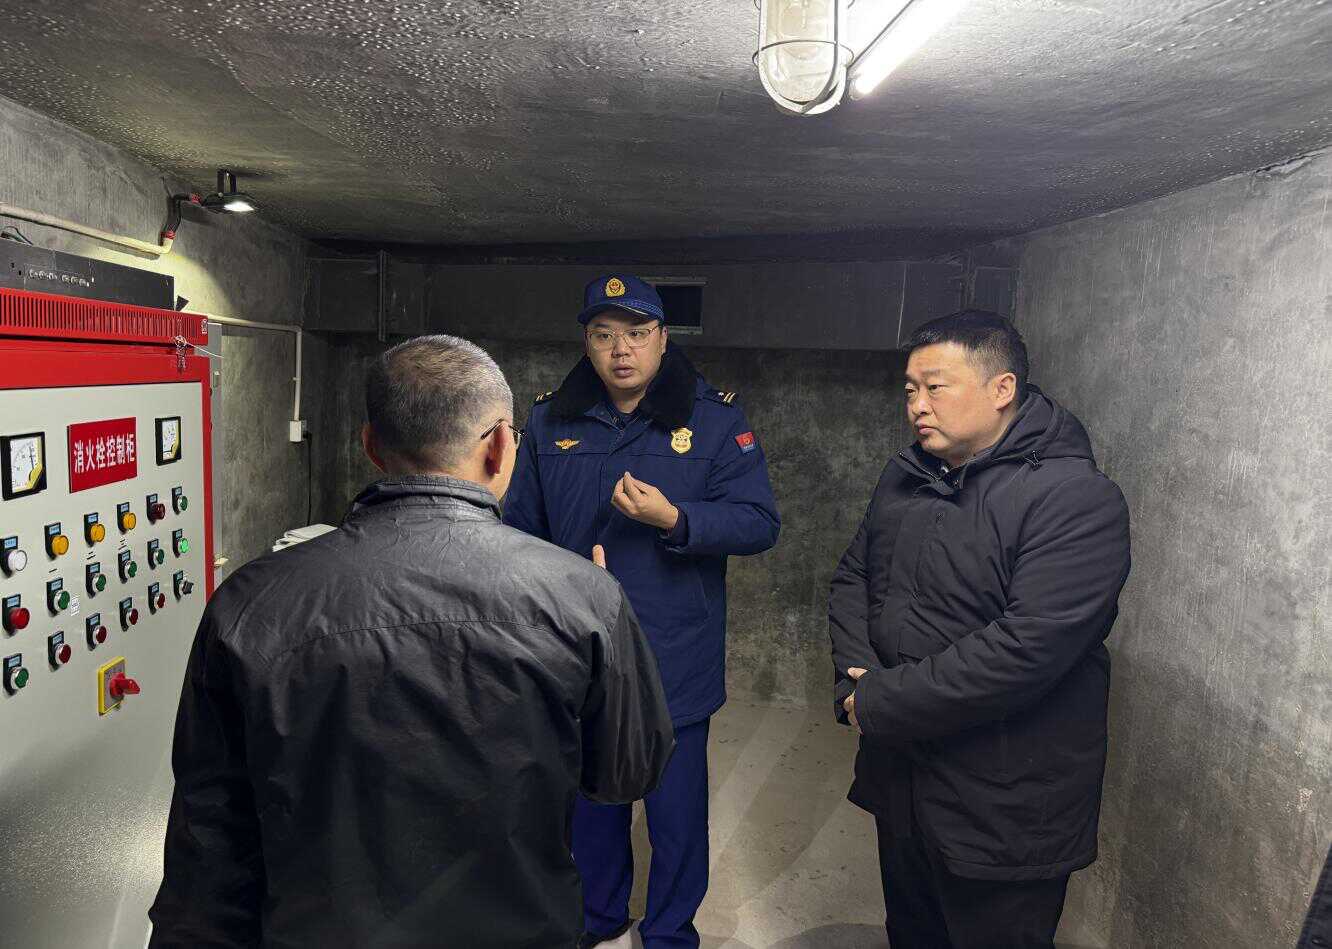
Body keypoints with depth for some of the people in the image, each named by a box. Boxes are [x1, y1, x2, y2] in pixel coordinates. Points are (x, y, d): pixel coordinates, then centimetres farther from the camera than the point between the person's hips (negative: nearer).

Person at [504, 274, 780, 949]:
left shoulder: (715, 418, -7)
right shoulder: (551, 421, 3)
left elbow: (760, 523, -12)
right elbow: (522, 529, 10)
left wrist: (674, 519, -26)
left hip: (675, 661, -3)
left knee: (677, 809, 11)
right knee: (591, 800, 20)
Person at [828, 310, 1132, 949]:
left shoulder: (1078, 500, -19)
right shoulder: (905, 477, 6)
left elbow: (1027, 646, -28)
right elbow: (852, 578, 10)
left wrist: (881, 704, -22)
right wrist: (855, 676, -9)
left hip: (1003, 812, -6)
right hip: (897, 772, 7)